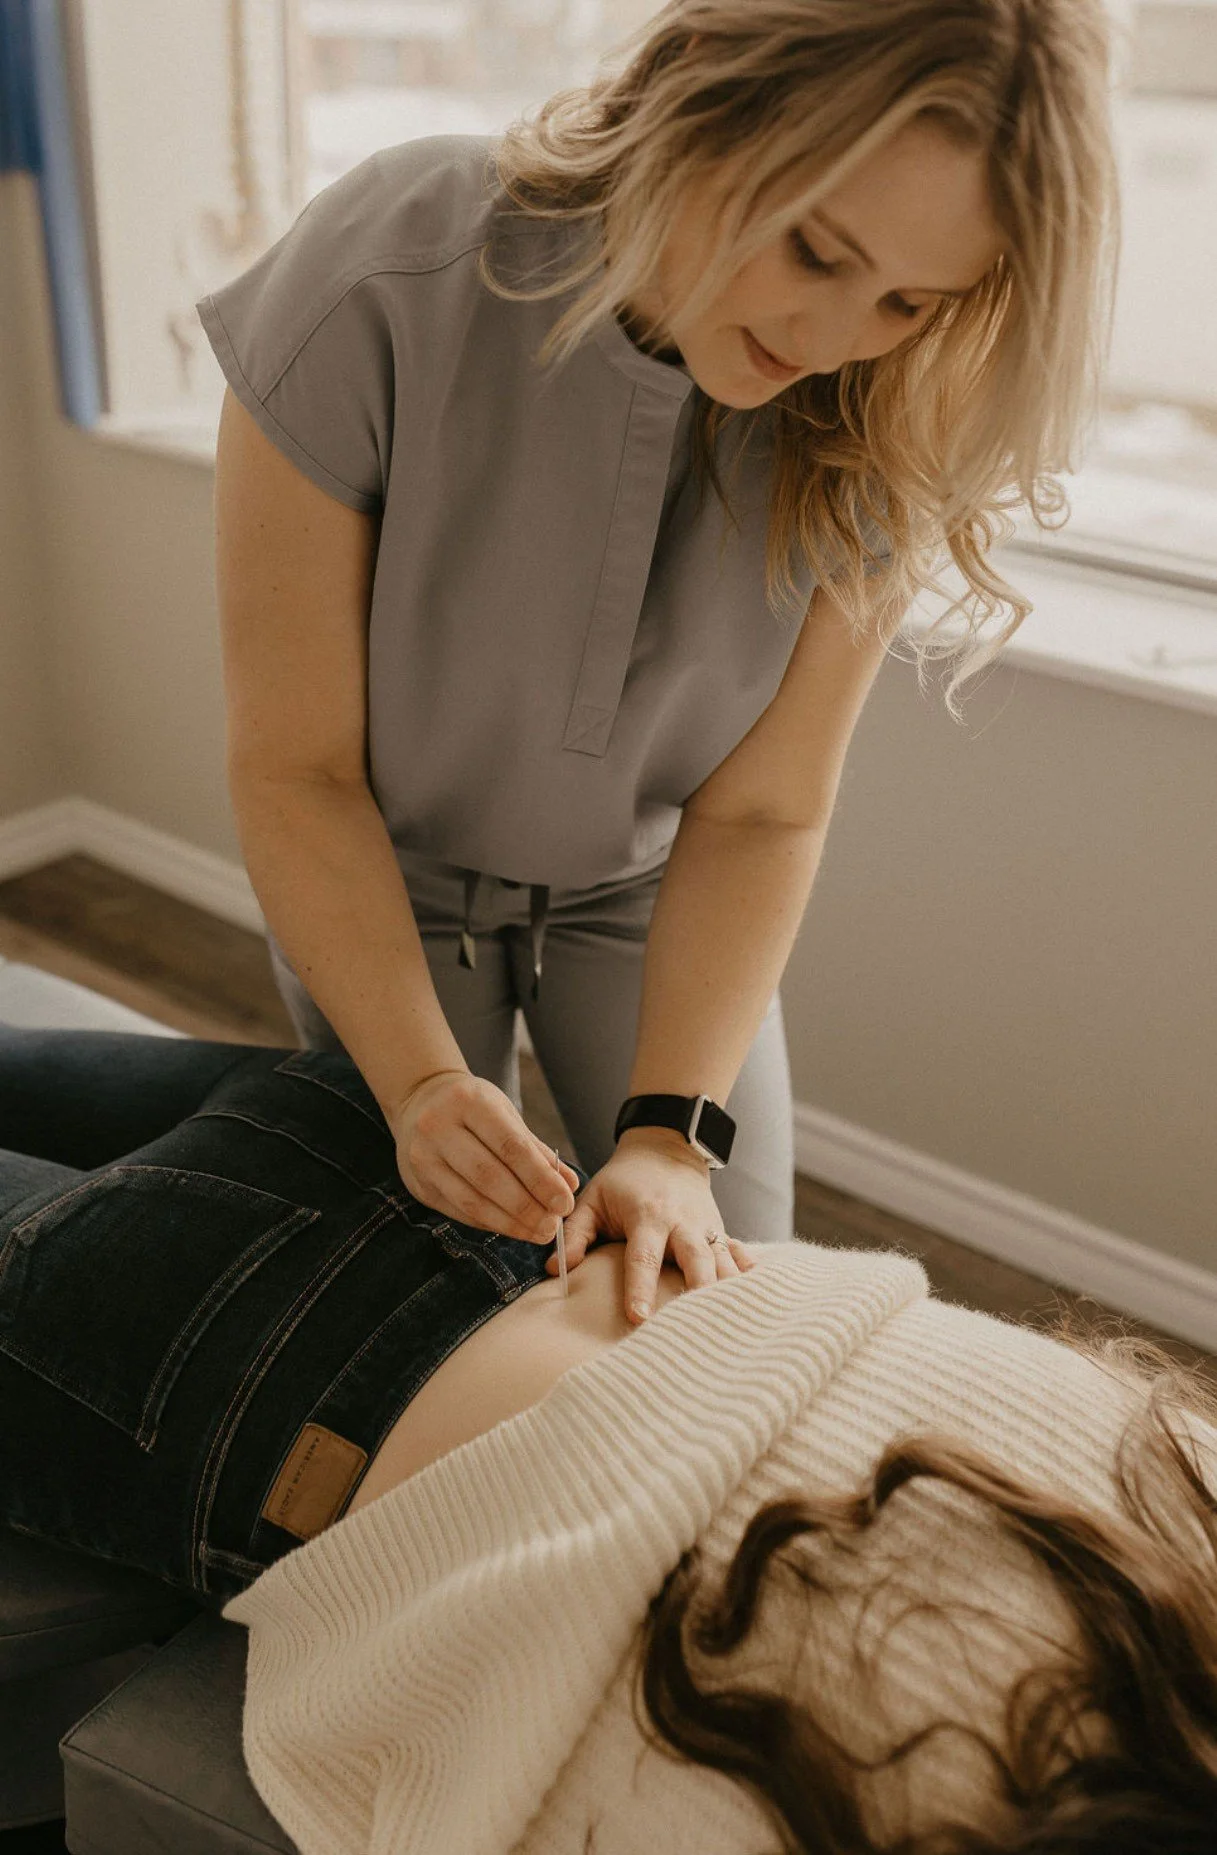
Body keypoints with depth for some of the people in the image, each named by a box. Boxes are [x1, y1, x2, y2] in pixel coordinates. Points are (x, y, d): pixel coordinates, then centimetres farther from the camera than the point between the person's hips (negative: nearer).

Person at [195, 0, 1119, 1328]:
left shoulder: (877, 421, -24)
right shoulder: (377, 287, -32)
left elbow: (761, 812, -17)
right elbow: (295, 767, -23)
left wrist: (672, 1129, -27)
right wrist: (419, 1081, -30)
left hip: (649, 884, 2)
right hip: (383, 875, -1)